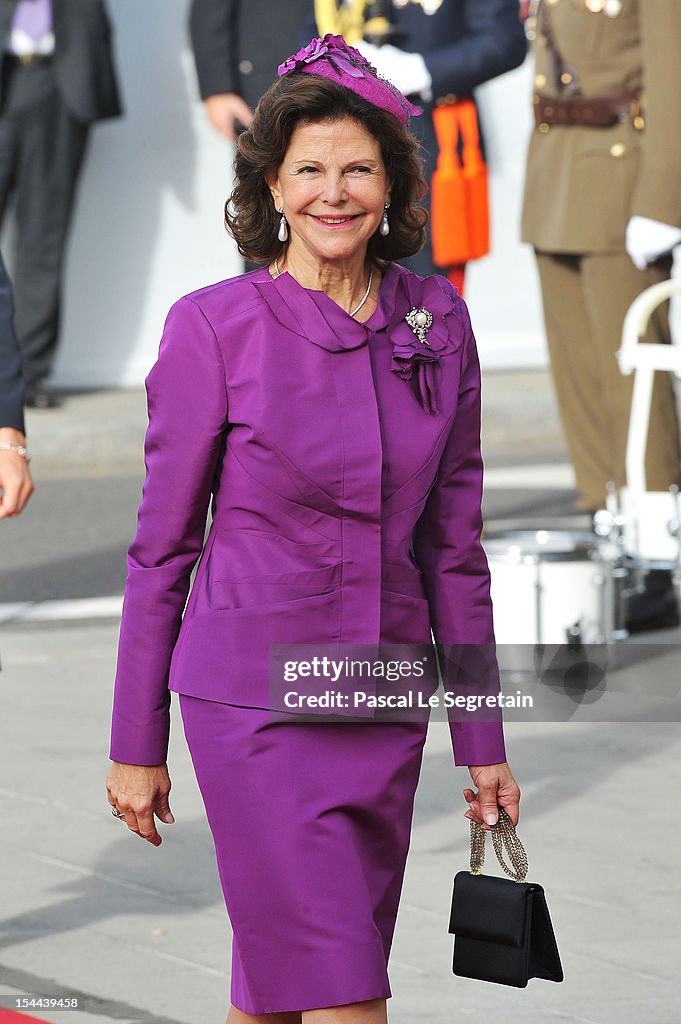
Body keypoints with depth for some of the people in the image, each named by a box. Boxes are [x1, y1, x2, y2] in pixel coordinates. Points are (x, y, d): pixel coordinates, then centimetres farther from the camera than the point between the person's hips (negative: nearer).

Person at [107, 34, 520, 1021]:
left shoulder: (437, 320, 4)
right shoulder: (215, 328, -8)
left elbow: (452, 542, 10)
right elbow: (162, 545, -2)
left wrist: (482, 740, 11)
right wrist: (136, 745, 1)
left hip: (386, 706, 5)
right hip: (256, 697, -4)